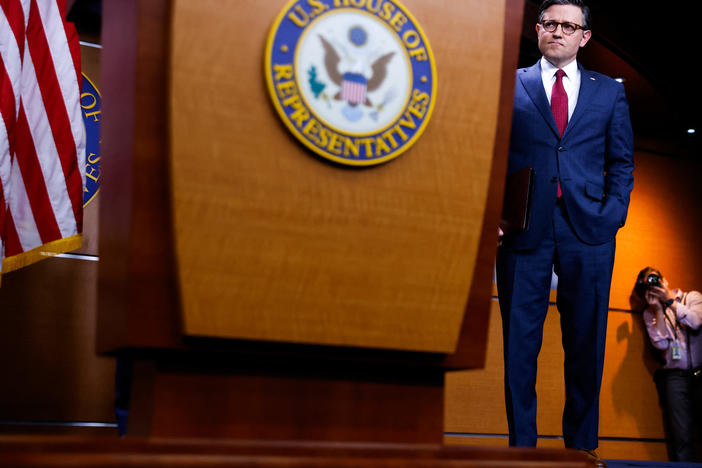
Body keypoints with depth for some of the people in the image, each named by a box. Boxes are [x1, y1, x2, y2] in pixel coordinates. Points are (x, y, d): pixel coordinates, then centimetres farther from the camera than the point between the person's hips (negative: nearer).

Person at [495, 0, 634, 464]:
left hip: (588, 233, 1)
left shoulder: (609, 91, 15)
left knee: (586, 344, 4)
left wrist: (611, 216, -2)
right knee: (520, 343, 0)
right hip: (524, 230, -1)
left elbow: (622, 162, 13)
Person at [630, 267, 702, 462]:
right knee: (681, 436, -11)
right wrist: (658, 308, -1)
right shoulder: (650, 313, 15)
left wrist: (670, 300, -2)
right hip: (675, 375, 1)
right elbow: (661, 343, 0)